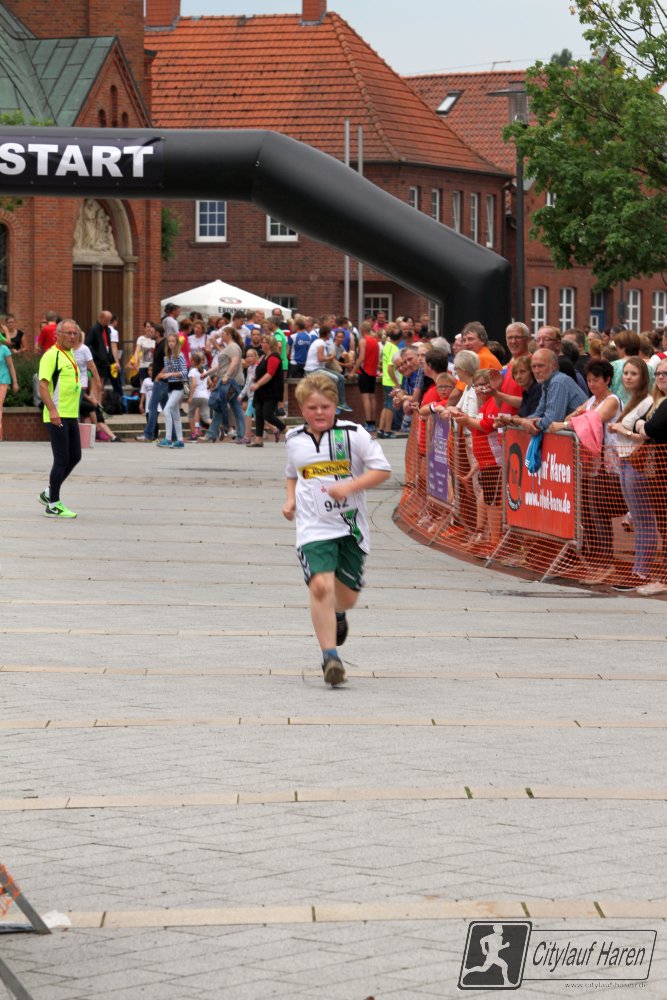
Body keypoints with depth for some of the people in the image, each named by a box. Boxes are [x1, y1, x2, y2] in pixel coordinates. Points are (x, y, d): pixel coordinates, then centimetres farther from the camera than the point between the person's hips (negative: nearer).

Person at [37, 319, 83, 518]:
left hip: (71, 415, 9)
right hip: (57, 417, -9)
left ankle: (49, 493, 25)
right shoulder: (52, 355, -12)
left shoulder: (70, 355, 16)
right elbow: (43, 384, -21)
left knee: (75, 457, 12)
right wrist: (52, 410, -31)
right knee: (62, 460, -6)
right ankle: (53, 505, 2)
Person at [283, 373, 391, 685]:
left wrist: (350, 486, -20)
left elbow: (382, 469, -8)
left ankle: (337, 614, 48)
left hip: (351, 526, 0)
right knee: (320, 586, -21)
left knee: (347, 596, 8)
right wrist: (291, 498, 8)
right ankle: (329, 656, -17)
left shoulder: (353, 434, -5)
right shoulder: (294, 439, 7)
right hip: (314, 528, 1)